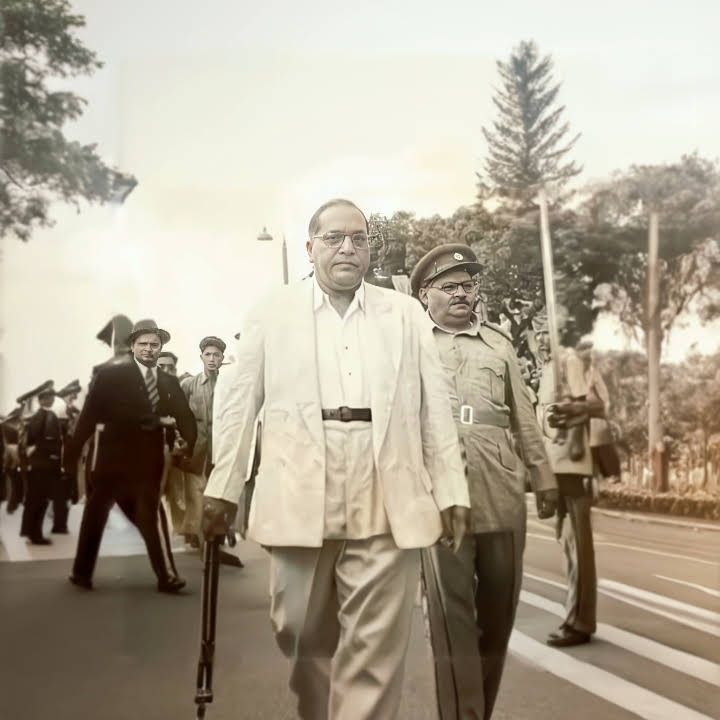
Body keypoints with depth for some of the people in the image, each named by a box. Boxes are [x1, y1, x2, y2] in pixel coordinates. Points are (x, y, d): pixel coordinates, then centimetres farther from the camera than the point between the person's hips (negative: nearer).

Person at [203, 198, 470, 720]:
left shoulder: (406, 313, 12)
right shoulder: (272, 314, 8)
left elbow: (436, 407, 9)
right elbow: (238, 404, 9)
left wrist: (451, 491, 4)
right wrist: (223, 489, 5)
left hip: (388, 496, 0)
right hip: (300, 493, 0)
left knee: (377, 645, 1)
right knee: (305, 633, 10)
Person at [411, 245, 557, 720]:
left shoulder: (500, 342, 18)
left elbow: (524, 416, 19)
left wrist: (543, 475, 17)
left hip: (501, 493, 4)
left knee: (498, 608, 9)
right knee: (452, 611, -4)